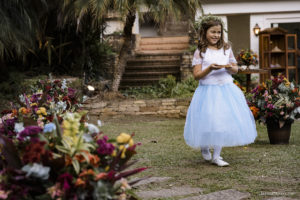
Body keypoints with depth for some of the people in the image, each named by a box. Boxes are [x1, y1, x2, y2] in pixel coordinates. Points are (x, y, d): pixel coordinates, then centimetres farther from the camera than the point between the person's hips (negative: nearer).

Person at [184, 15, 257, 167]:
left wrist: (230, 67, -8)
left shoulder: (226, 49, 8)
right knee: (208, 121, -3)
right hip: (208, 91, -3)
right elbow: (196, 75, -6)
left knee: (224, 121, 0)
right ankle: (204, 148, 27)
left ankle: (216, 156, 10)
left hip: (226, 89, 4)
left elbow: (235, 69, 14)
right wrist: (210, 68, -21)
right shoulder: (200, 52, -3)